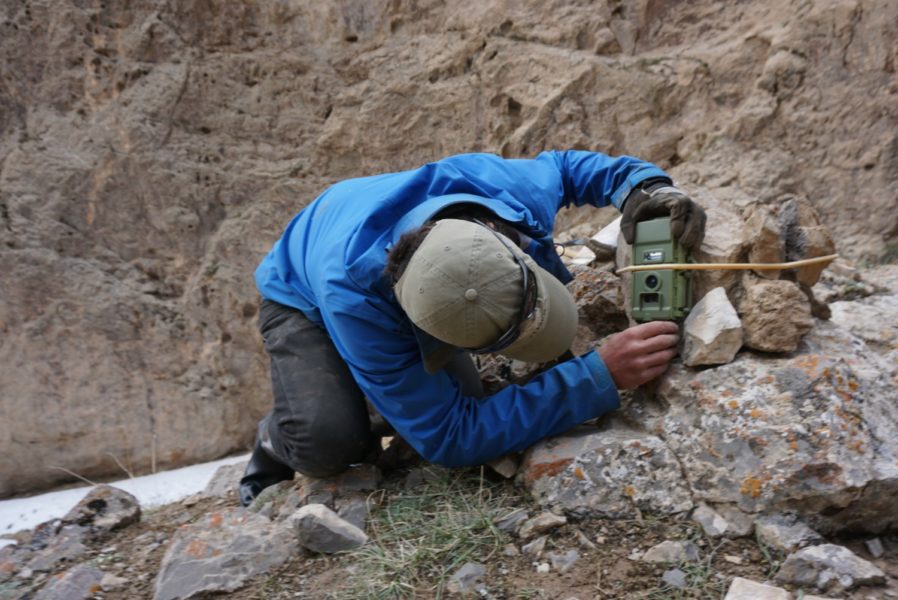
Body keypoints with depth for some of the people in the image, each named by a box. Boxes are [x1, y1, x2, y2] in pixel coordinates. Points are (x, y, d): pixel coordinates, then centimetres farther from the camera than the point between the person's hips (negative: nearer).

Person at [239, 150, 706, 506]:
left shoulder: (510, 191, -35)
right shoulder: (355, 305, -47)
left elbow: (562, 165, -8)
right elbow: (448, 437, -41)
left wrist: (643, 185, -30)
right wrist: (600, 376, -49)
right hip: (306, 300, -4)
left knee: (465, 408, -11)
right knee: (331, 440, -31)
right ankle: (277, 445, 7)